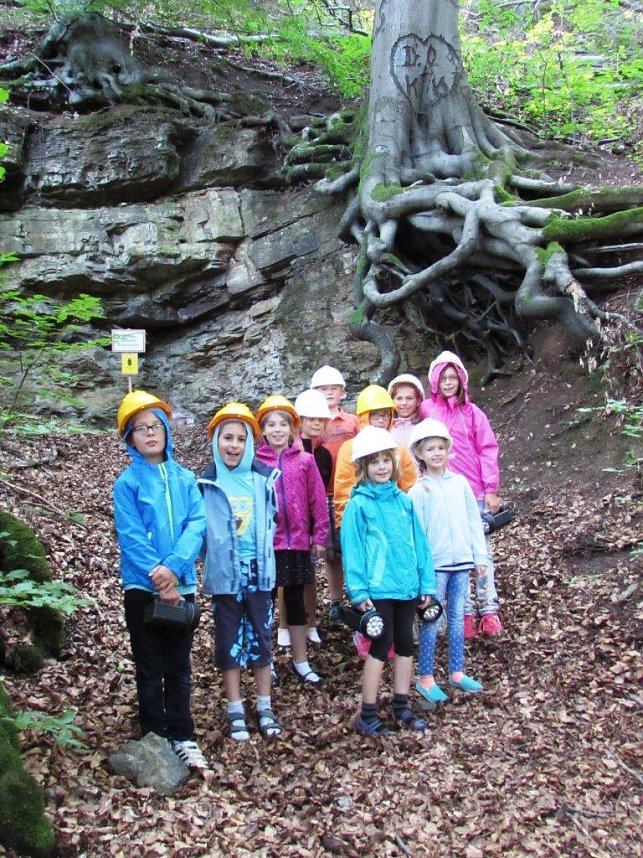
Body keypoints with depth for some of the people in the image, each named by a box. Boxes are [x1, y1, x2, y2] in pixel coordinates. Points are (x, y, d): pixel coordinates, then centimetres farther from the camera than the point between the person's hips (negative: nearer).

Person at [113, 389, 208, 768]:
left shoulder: (185, 477, 3)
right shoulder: (128, 482, -6)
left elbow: (197, 524, -7)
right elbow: (131, 538, -13)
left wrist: (174, 566, -21)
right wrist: (159, 578, -20)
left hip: (182, 585, 3)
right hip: (143, 588, -2)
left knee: (179, 667, 12)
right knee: (150, 669, 9)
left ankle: (182, 736, 23)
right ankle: (155, 737, 22)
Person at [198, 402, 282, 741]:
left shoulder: (264, 478, 0)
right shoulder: (206, 484, -6)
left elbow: (273, 520, 10)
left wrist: (263, 552, 6)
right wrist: (214, 556, -4)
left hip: (260, 572, 2)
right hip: (224, 575, -1)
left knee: (261, 638, 10)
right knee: (229, 642, 8)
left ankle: (264, 707, 22)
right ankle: (235, 711, 19)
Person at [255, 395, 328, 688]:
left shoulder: (305, 460, 0)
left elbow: (317, 501, 1)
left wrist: (319, 537, -1)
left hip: (298, 542, 1)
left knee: (295, 600, 12)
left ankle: (301, 663, 21)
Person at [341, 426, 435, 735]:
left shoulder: (403, 500, 7)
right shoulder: (358, 505, -8)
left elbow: (419, 543, 9)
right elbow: (352, 550, -11)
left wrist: (426, 583, 6)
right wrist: (358, 591, -16)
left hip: (407, 586, 6)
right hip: (378, 589, -6)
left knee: (405, 644, 14)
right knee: (381, 646, -1)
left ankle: (401, 707, 29)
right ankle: (367, 716, 10)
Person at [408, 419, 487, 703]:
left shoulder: (460, 482, 4)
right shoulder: (418, 491, -6)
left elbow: (474, 520, 7)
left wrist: (480, 556, 6)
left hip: (461, 560, 4)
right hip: (435, 563, -4)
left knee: (457, 617, 13)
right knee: (431, 620, 2)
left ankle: (456, 672, 24)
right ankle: (425, 678, 11)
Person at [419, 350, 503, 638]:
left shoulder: (472, 412, 2)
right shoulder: (427, 409, 2)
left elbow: (487, 450, 1)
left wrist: (491, 489, -5)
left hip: (474, 492, 0)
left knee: (481, 549, 3)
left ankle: (489, 611, 9)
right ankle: (465, 612, 11)